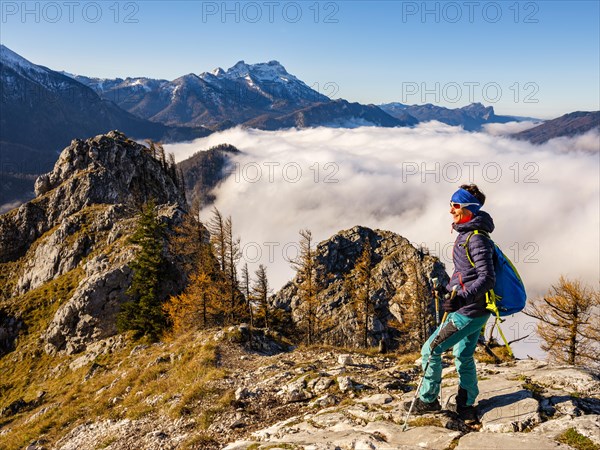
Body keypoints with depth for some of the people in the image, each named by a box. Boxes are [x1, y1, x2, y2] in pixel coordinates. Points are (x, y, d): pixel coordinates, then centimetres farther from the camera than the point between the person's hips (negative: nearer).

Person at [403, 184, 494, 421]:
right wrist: (451, 289, 30)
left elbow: (487, 278, -28)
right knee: (463, 357, 20)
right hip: (474, 310, 10)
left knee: (430, 350, -2)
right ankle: (466, 406, 32)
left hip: (468, 312, -10)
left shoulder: (477, 239, -21)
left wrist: (463, 299, -39)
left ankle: (428, 400, 14)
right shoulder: (466, 234, 10)